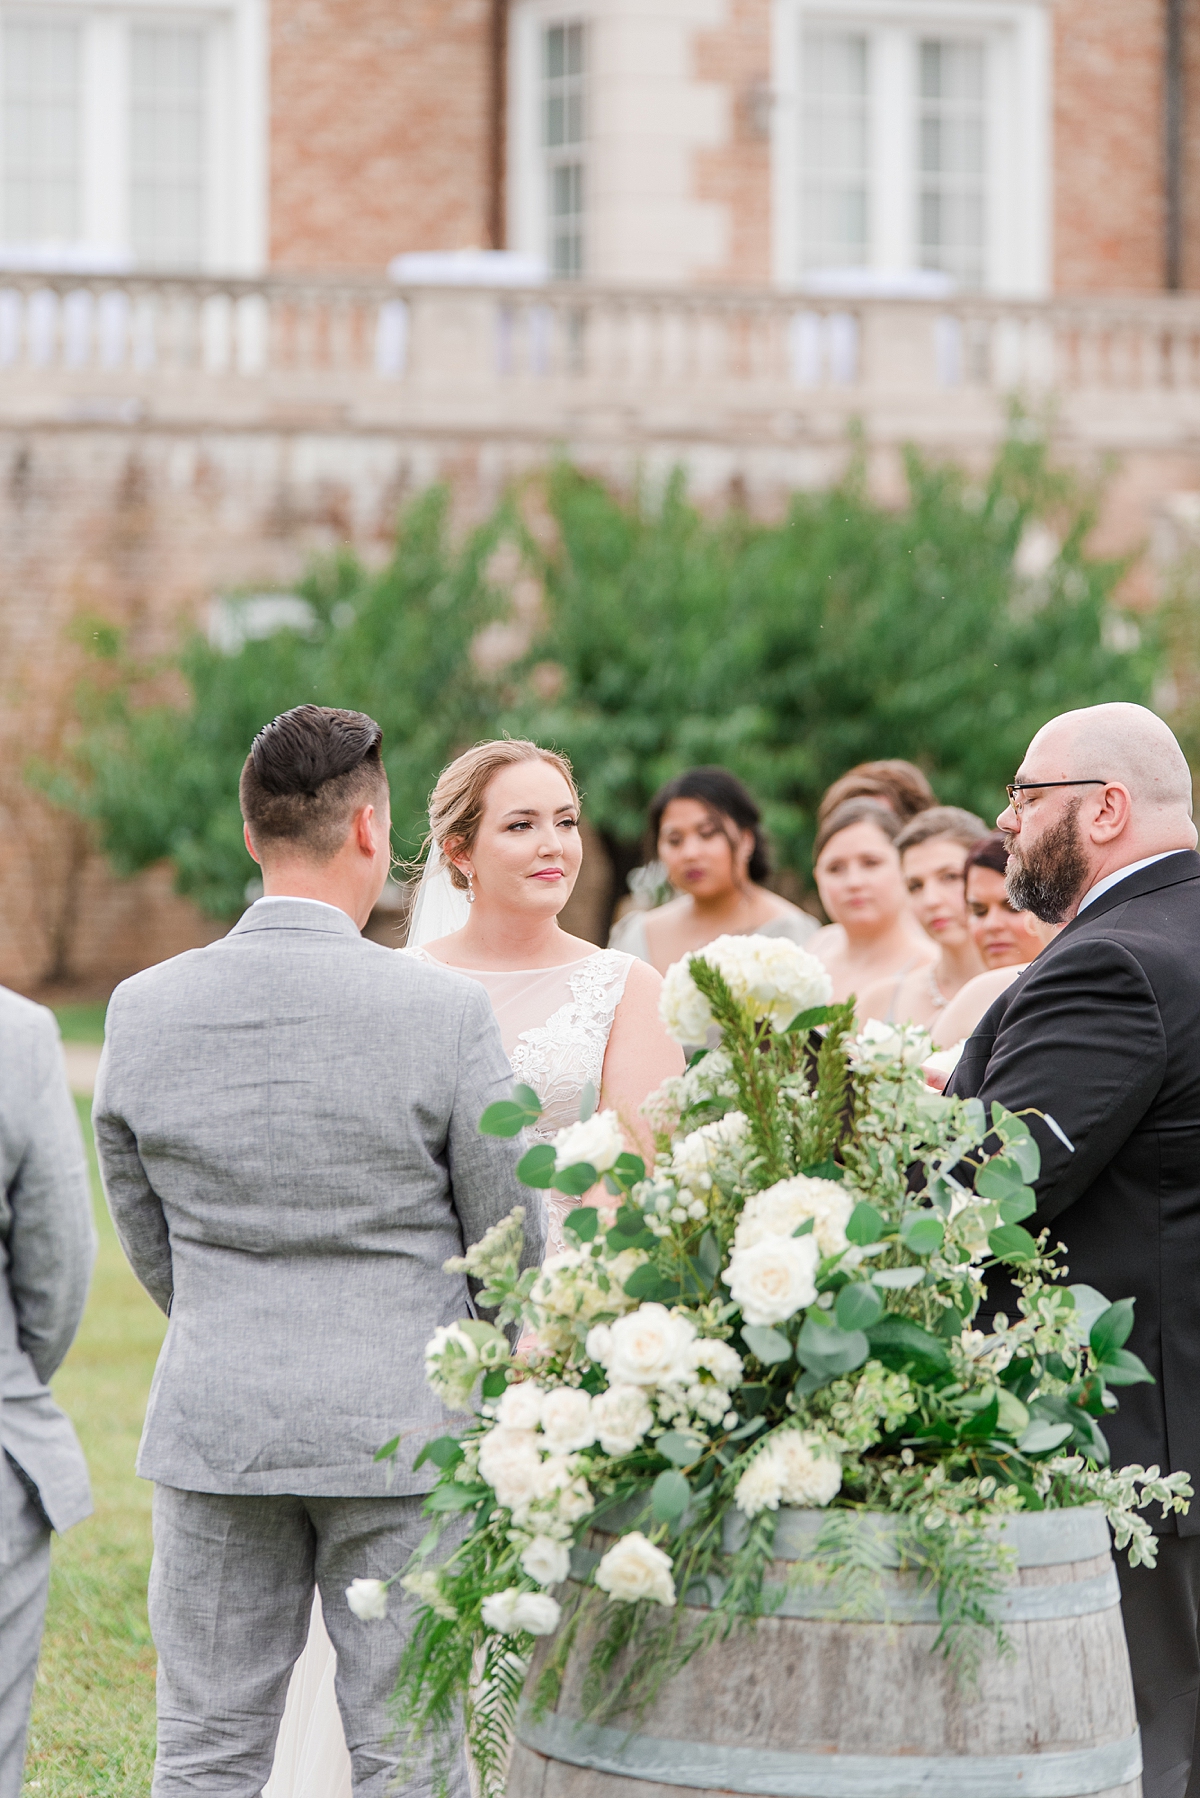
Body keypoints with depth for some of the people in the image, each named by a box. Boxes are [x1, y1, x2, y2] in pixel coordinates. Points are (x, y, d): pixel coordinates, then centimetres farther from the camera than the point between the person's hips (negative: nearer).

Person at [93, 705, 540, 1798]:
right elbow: (514, 1243, -3)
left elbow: (145, 1236, 9)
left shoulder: (145, 1010, -2)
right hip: (404, 1424, -3)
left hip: (211, 1423, 3)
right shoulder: (444, 1012, -12)